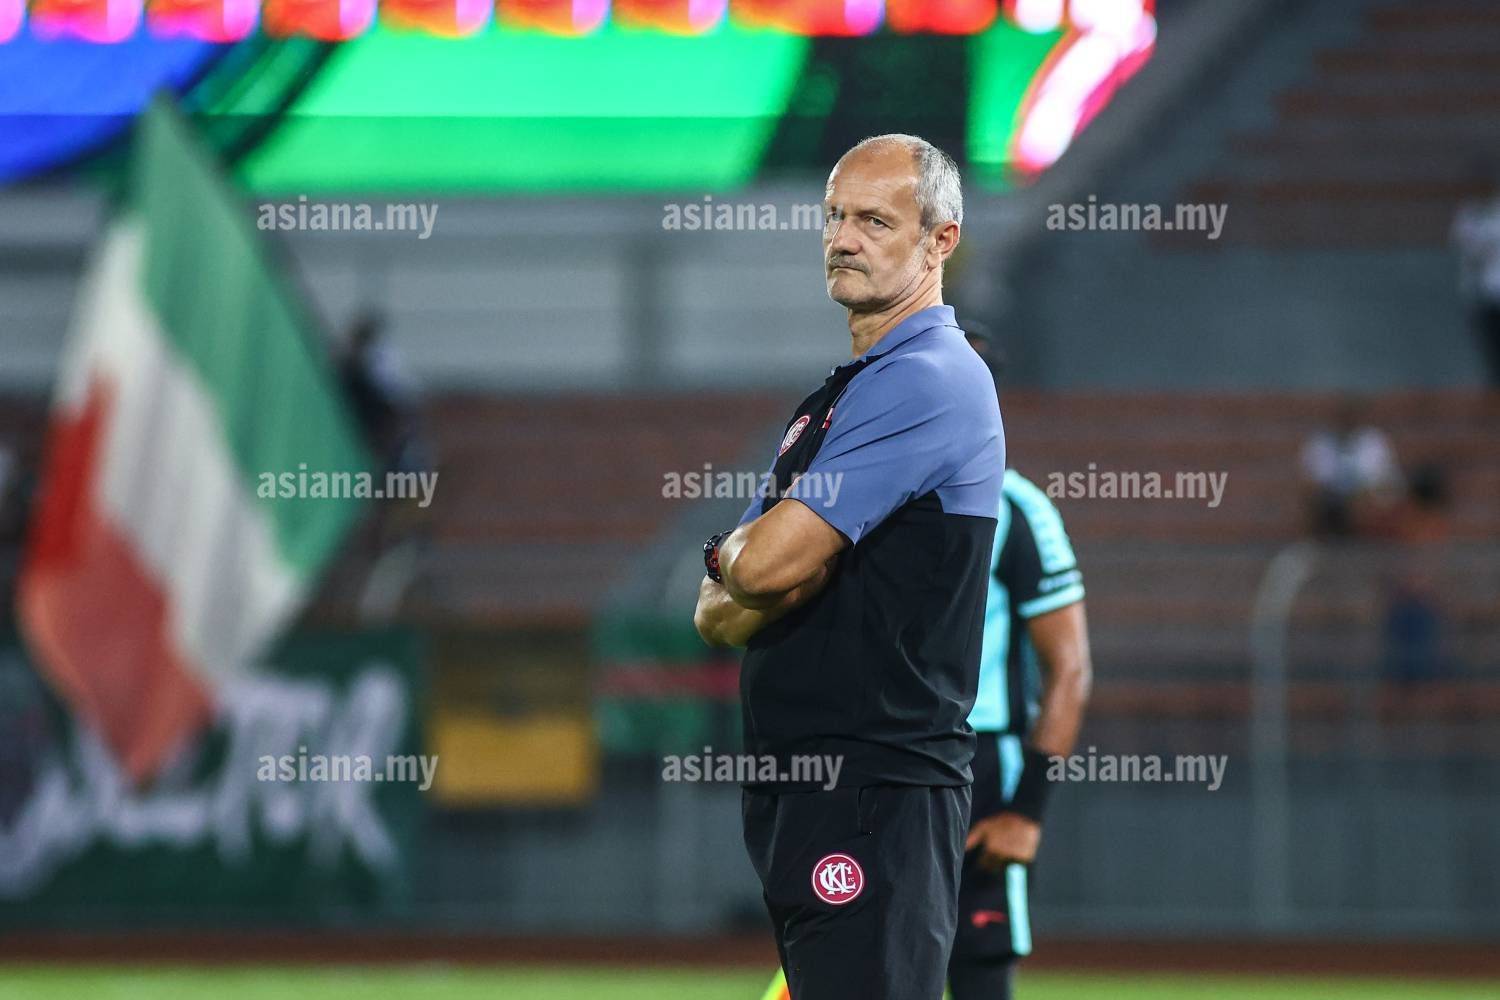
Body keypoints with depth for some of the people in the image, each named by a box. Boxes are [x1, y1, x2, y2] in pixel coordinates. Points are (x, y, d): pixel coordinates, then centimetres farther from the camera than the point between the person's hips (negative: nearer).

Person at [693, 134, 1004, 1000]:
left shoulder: (925, 381, -12)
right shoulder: (838, 394, 21)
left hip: (878, 793, -10)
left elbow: (770, 564, -18)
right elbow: (716, 617, 18)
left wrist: (728, 556, 5)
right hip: (798, 792, 10)